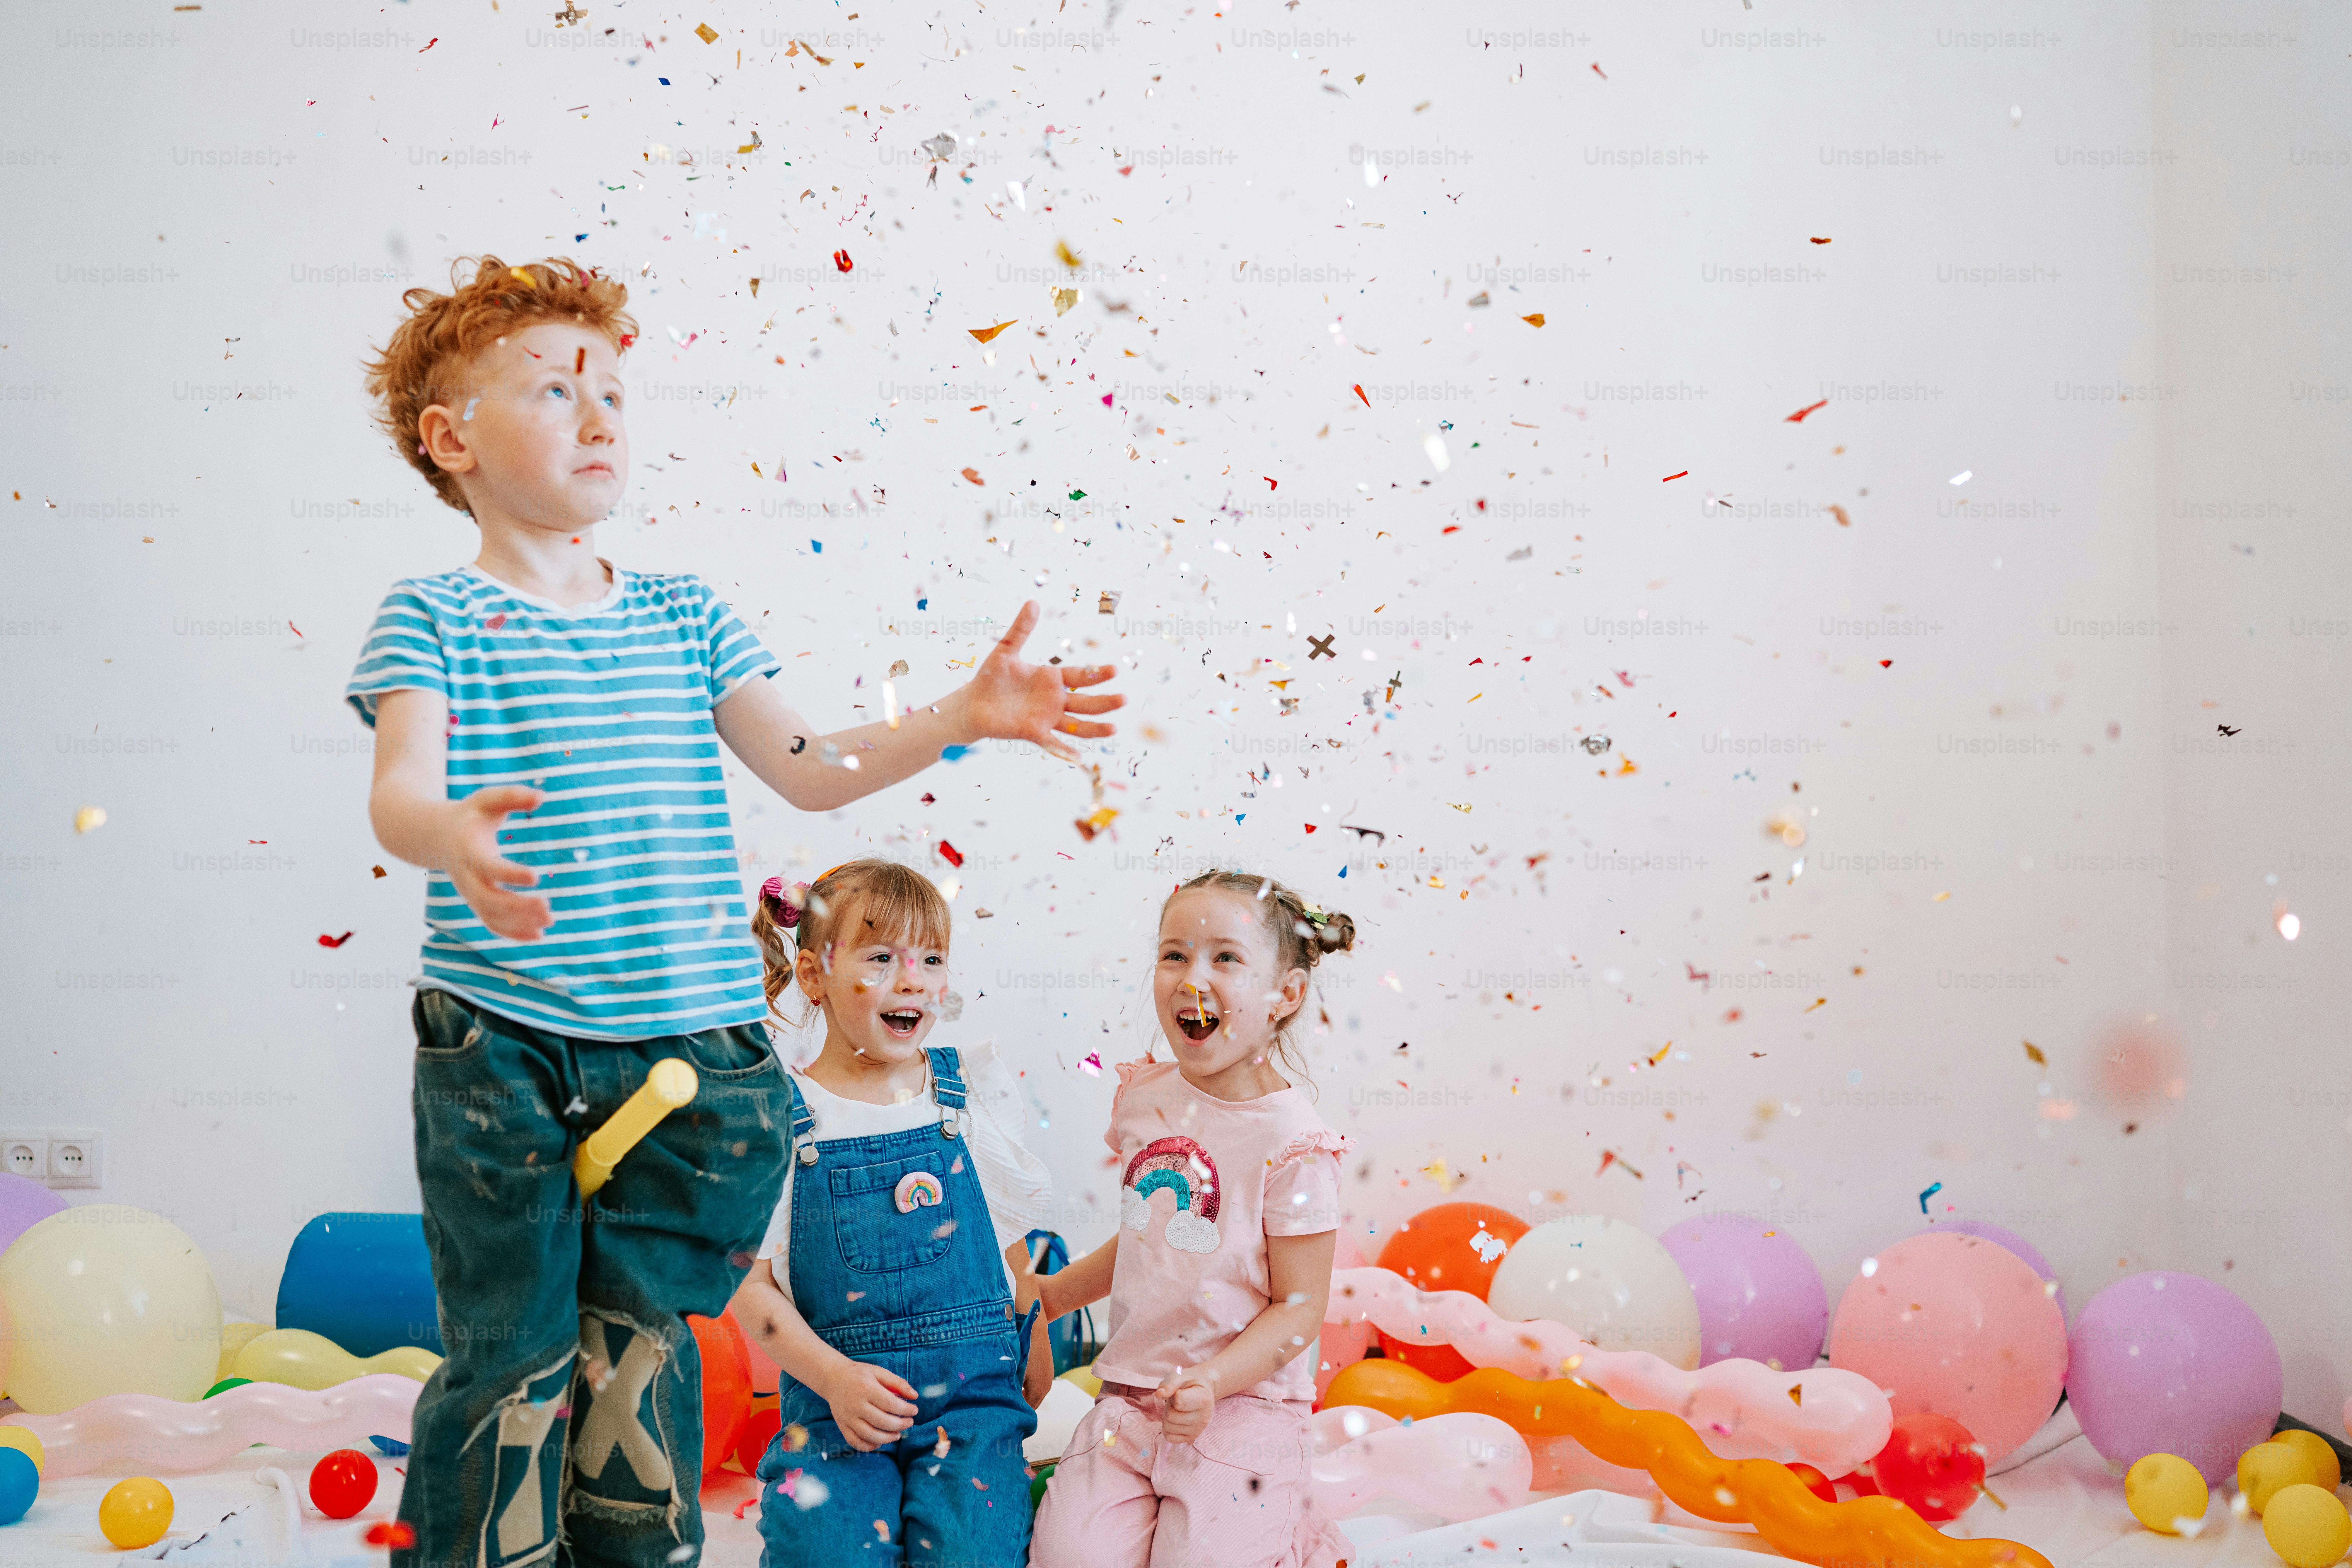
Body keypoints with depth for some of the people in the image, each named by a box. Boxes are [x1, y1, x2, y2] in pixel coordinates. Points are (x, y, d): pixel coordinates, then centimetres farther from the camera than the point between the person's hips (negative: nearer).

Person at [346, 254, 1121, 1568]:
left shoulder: (683, 614, 13)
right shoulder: (435, 617, -1)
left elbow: (811, 768, 11)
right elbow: (398, 790, -16)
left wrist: (961, 717, -1)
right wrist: (453, 837, -40)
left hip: (688, 1050, 4)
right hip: (503, 1051, -3)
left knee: (643, 1348, 10)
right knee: (511, 1361, 2)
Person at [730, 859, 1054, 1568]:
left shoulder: (975, 1089, 6)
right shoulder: (779, 1114, -1)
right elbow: (751, 1282, -2)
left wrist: (1034, 1345, 10)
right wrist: (834, 1377, -13)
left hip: (971, 1395, 1)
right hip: (832, 1394, -1)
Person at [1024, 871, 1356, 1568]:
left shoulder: (1291, 1139, -13)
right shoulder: (1146, 1099, 6)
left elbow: (1299, 1306, -11)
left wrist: (1215, 1380, -23)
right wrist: (1054, 1291, 20)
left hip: (1240, 1407, -4)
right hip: (1129, 1397, 4)